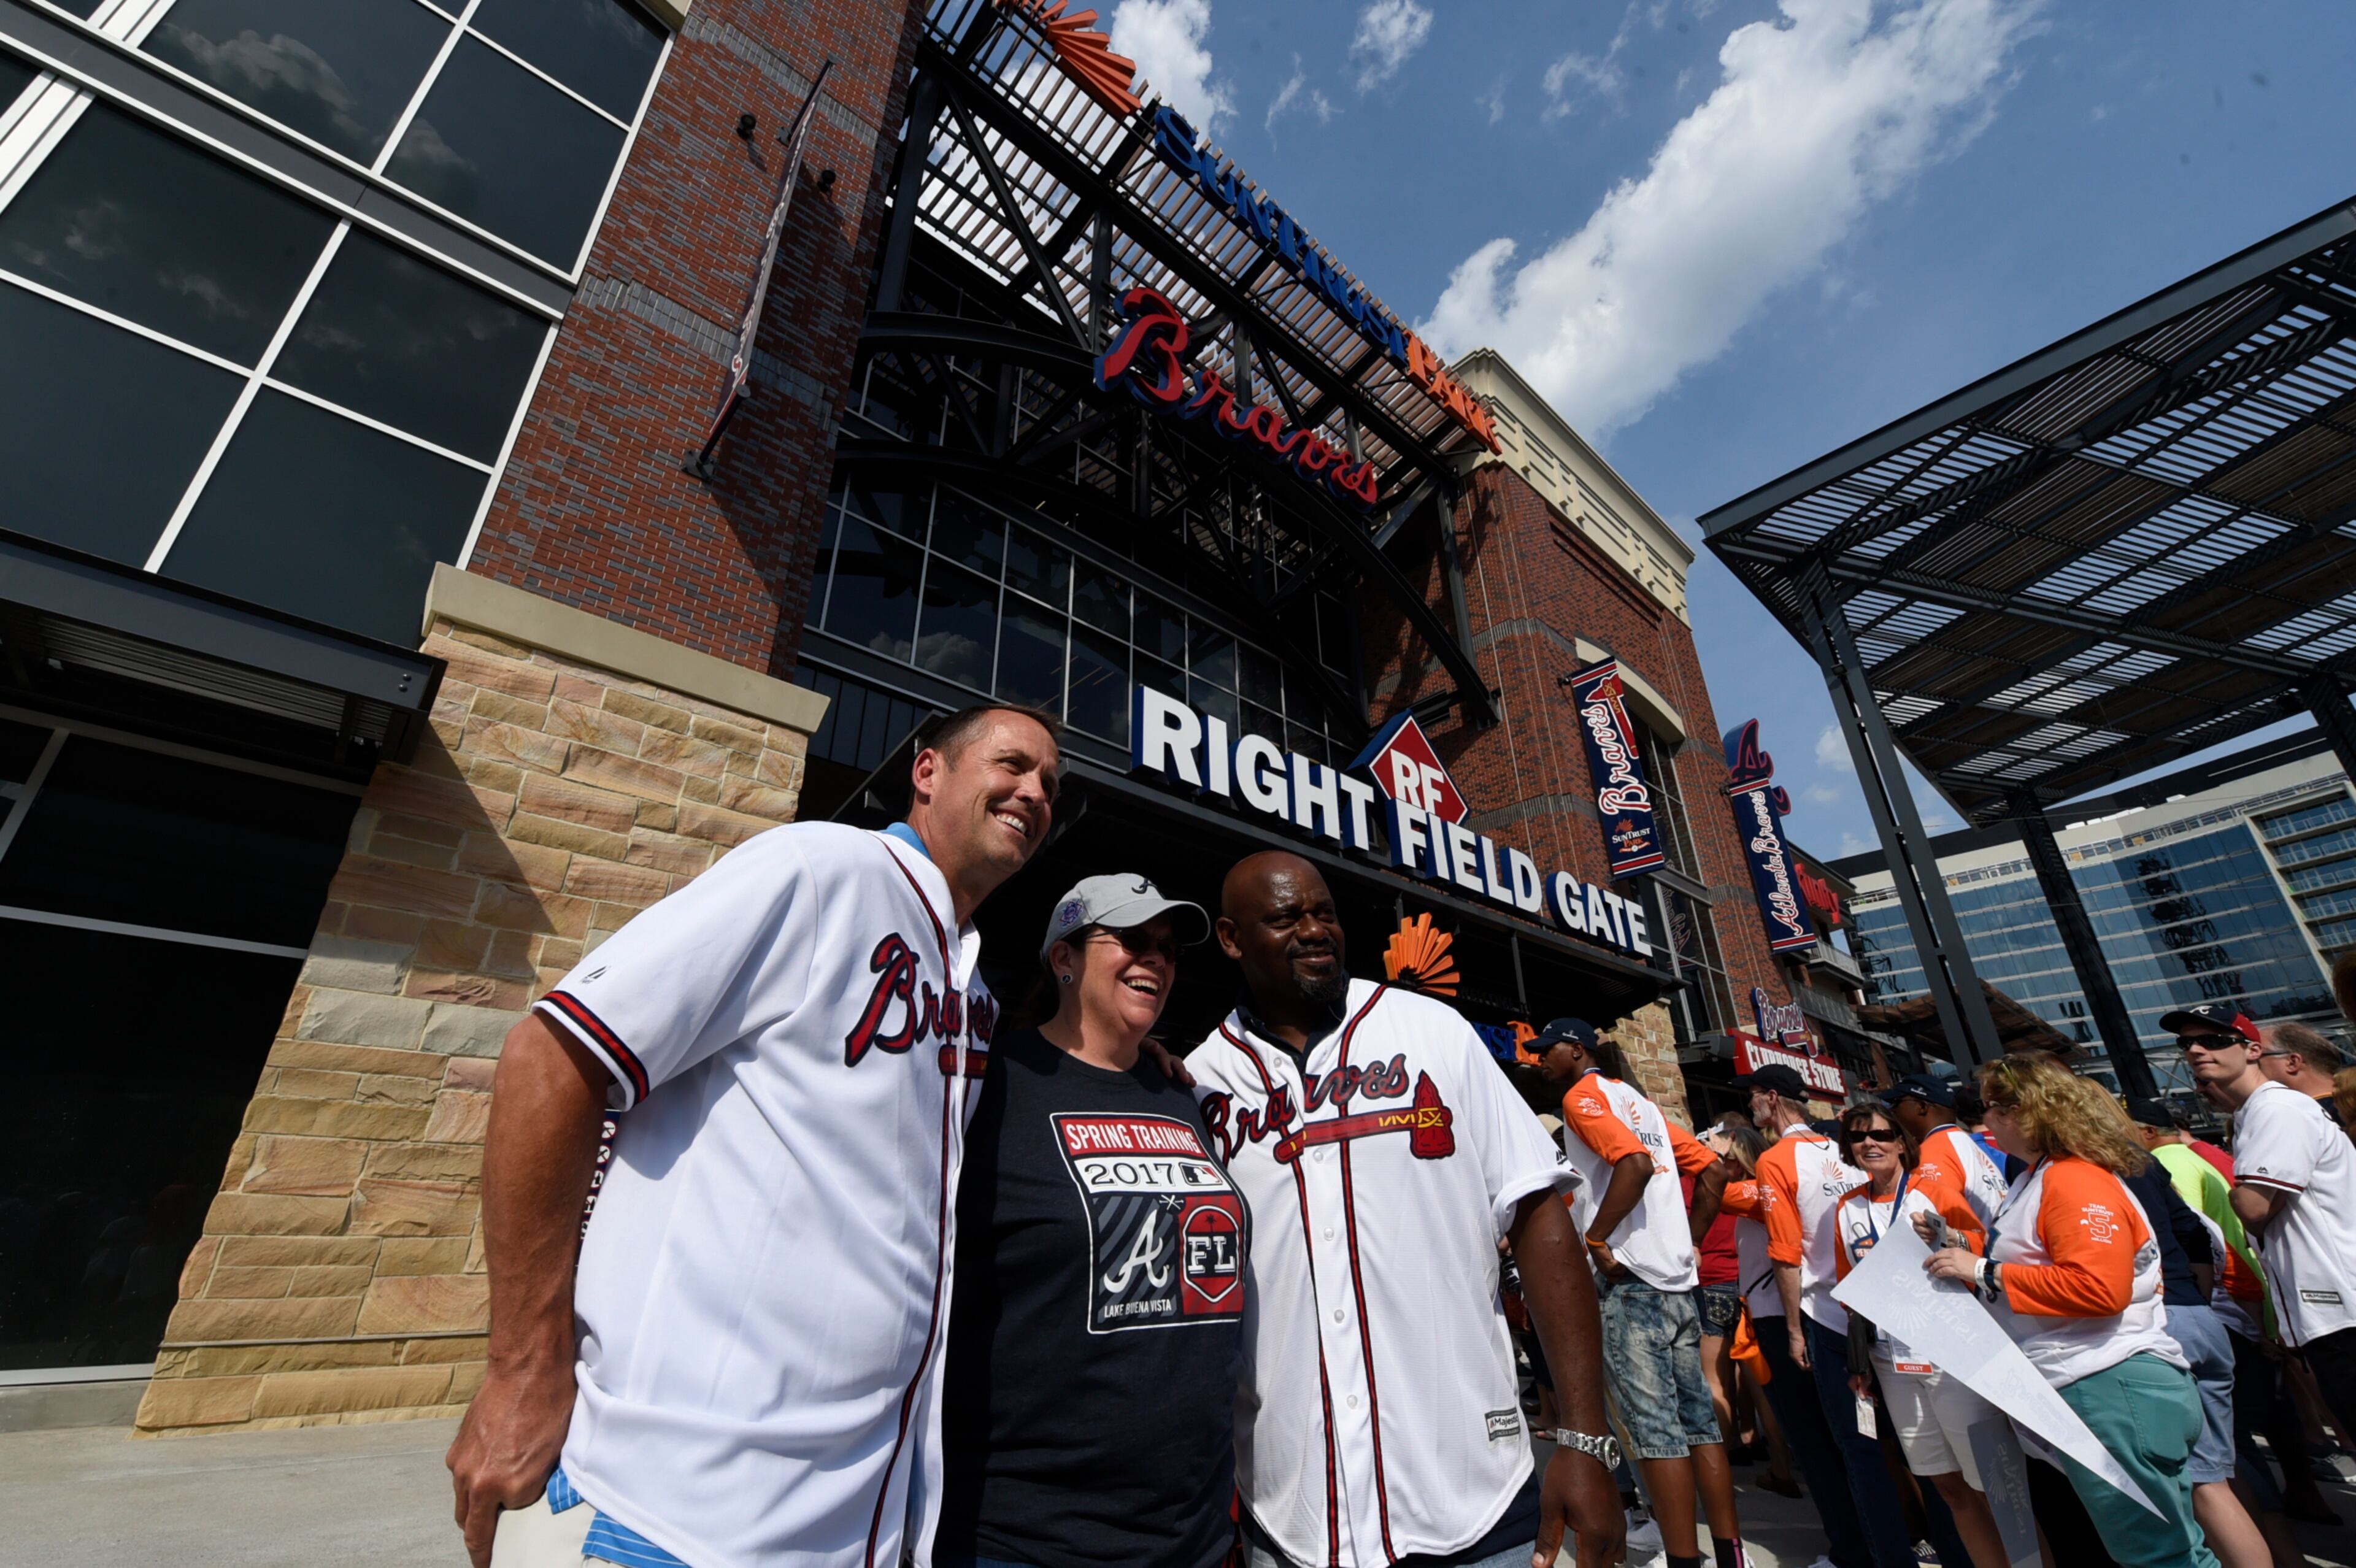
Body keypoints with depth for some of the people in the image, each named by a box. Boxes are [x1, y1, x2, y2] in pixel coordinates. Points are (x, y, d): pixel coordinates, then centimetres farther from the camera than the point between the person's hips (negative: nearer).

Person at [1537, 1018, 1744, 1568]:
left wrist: (1594, 1242, -17)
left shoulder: (1582, 1096, -7)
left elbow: (1635, 1162, -24)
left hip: (1628, 1278, -9)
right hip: (1679, 1279, 9)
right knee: (1698, 1419, 13)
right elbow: (1712, 1167, 19)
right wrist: (1690, 1237, 17)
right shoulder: (1639, 1102, 19)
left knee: (1655, 1428, -3)